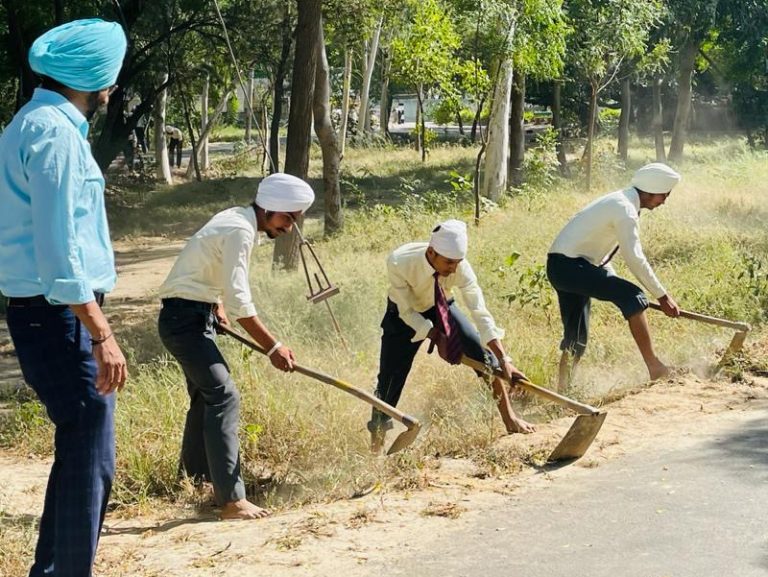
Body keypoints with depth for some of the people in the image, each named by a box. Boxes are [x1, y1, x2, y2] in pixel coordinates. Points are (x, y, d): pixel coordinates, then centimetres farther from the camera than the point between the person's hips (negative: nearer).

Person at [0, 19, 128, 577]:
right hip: (61, 319, -10)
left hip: (45, 315, 10)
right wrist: (101, 334, -23)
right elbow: (59, 249, -23)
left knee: (78, 455, 19)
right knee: (90, 462, -3)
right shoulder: (55, 133, -17)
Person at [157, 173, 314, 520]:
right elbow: (239, 301, -25)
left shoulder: (236, 219, 11)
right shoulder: (240, 231, -20)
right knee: (223, 397, -18)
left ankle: (194, 473, 41)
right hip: (186, 319, -11)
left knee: (206, 393, 23)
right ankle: (231, 499, -23)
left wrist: (217, 305, 17)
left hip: (191, 317, 11)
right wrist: (273, 347, -22)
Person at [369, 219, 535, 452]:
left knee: (483, 354, -14)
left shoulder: (460, 267, -32)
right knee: (390, 380, -6)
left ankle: (509, 418, -1)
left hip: (440, 309, 2)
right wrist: (437, 337, -31)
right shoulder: (399, 263, -37)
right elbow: (407, 311, -25)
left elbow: (480, 313, -33)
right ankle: (375, 448, 8)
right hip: (405, 315, -2)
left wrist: (503, 359, -39)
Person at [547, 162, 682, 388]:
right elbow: (635, 259, -19)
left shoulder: (621, 201, 16)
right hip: (569, 265, -11)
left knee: (576, 339, 12)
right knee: (632, 297, -18)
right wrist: (662, 296, -15)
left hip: (561, 267, 11)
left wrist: (612, 281, 17)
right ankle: (654, 367, -18)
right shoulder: (625, 210, -15)